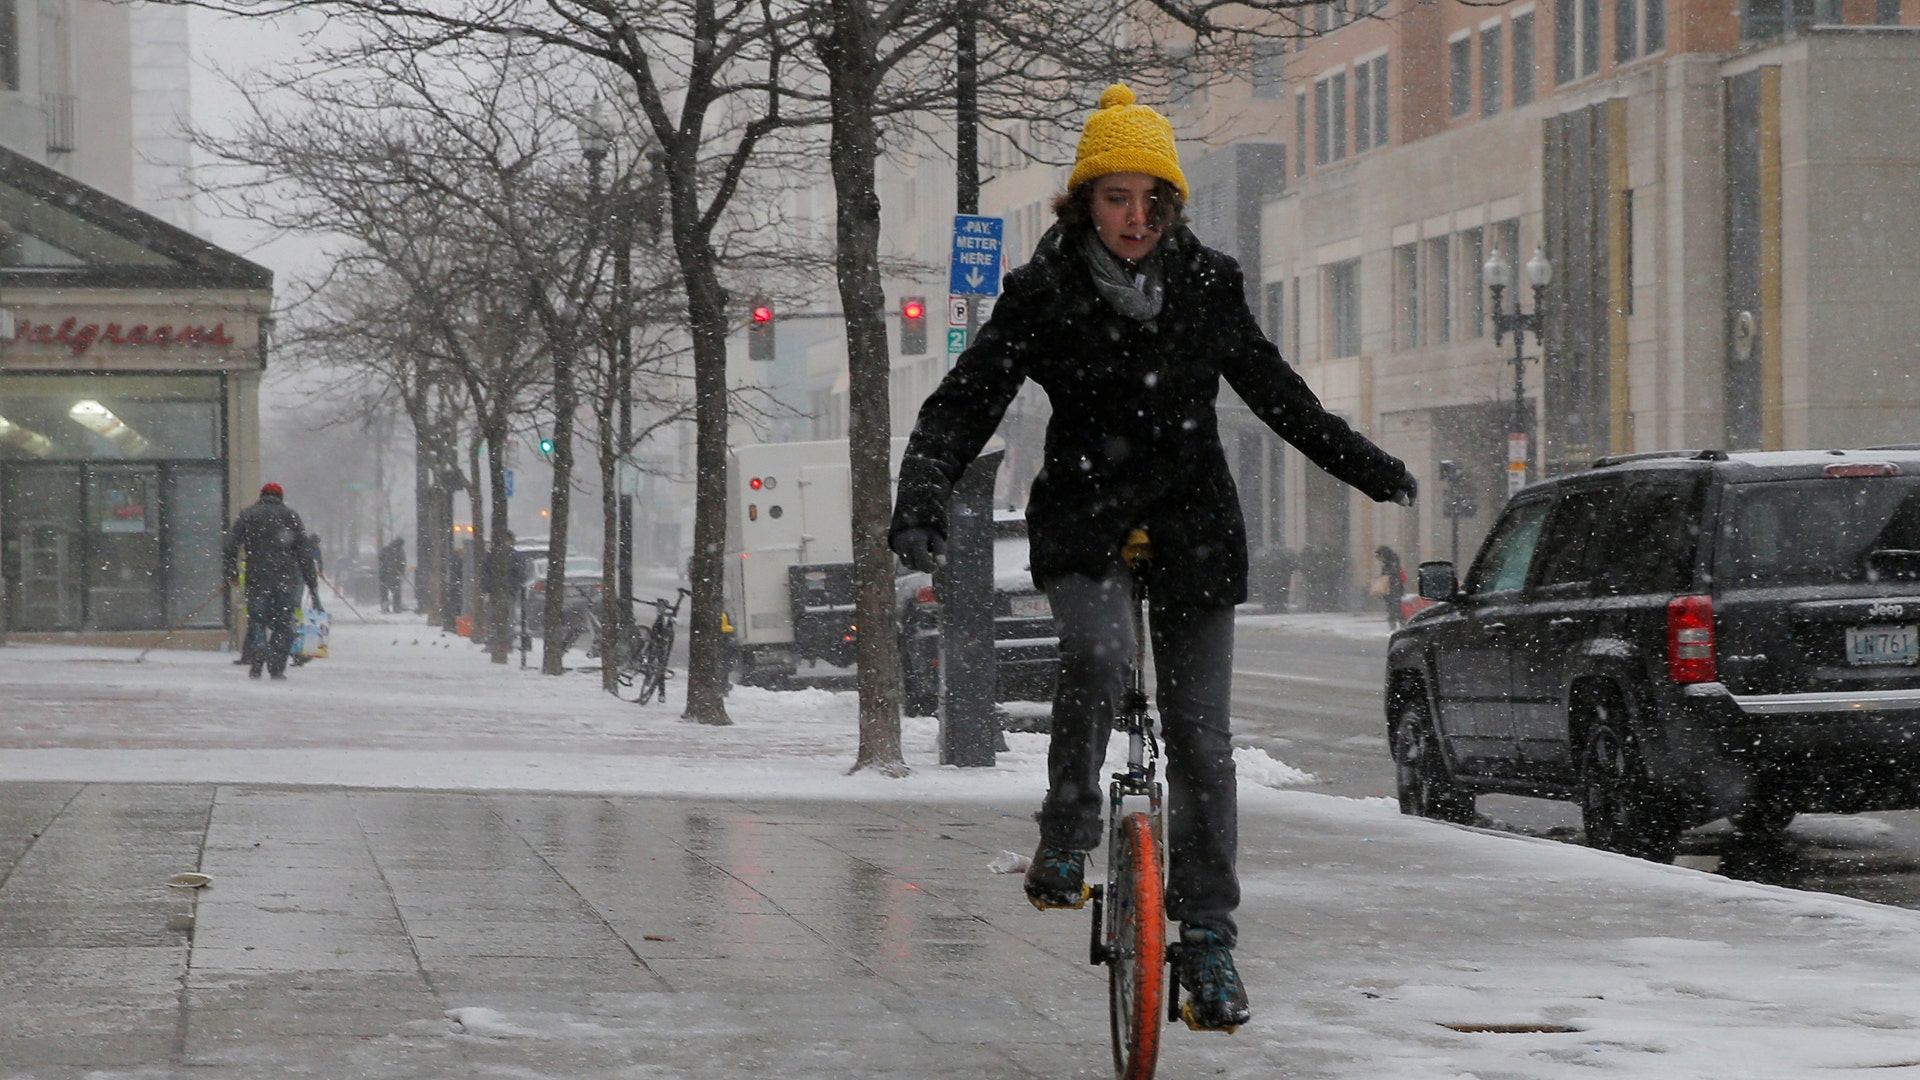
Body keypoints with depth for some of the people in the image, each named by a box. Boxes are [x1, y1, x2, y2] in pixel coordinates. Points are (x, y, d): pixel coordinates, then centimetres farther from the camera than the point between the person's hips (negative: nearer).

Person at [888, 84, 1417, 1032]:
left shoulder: (1207, 286, 0)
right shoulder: (1041, 296, -6)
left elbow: (1275, 391, 15)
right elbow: (961, 406, -8)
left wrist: (1367, 468, 18)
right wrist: (920, 507, -24)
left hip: (1191, 533, 2)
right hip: (1084, 526, -2)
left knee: (1199, 738, -1)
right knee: (1099, 653, -32)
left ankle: (1208, 937, 9)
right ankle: (1067, 831, -8)